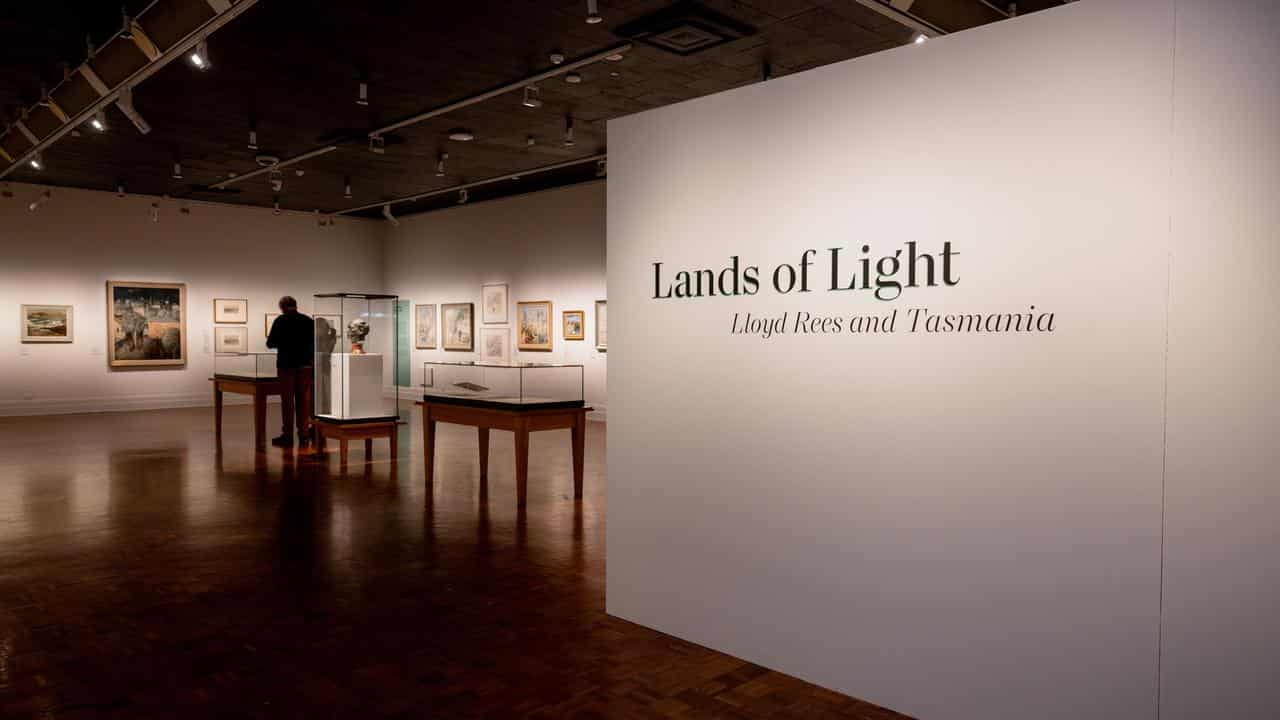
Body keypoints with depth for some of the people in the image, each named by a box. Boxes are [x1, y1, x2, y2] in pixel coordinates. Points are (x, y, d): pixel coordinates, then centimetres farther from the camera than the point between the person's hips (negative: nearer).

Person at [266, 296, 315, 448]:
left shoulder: (280, 321, -6)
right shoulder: (308, 320, 2)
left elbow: (270, 343, -3)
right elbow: (315, 342, 8)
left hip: (286, 365, -3)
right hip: (305, 365, 3)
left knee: (287, 401, 3)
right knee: (304, 400, 7)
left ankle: (288, 437, 5)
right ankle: (304, 435, 7)